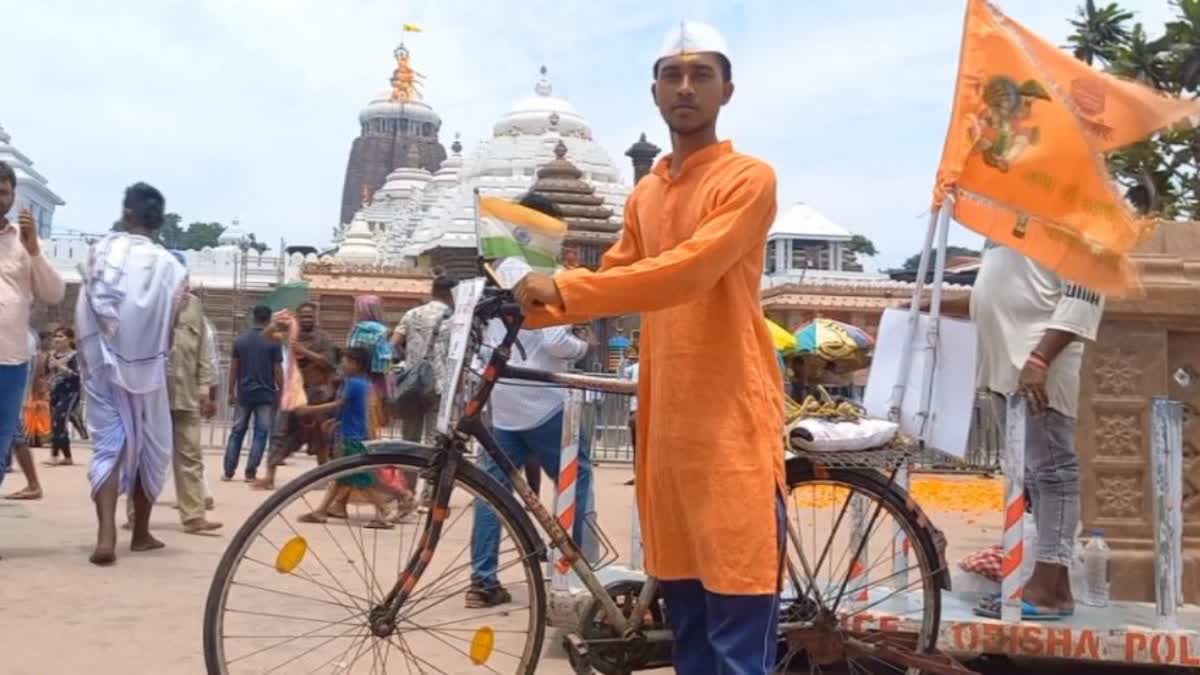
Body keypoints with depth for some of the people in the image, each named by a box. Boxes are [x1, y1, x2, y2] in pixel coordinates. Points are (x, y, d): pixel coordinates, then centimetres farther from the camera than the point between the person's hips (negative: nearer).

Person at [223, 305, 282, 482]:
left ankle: (228, 471, 11)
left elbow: (234, 368, 5)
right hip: (266, 394, -3)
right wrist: (280, 392, 4)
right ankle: (250, 473, 0)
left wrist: (231, 392, 12)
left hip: (244, 394, 3)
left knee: (237, 432, 12)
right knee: (261, 434, 2)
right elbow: (278, 371, -7)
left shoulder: (240, 339, 2)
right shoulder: (273, 342, -7)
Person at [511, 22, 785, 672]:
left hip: (731, 423, -7)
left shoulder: (748, 179, -6)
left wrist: (563, 289, -18)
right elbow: (610, 280, 21)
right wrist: (533, 304, 6)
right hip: (666, 422, 7)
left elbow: (685, 272, -19)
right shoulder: (645, 195, 19)